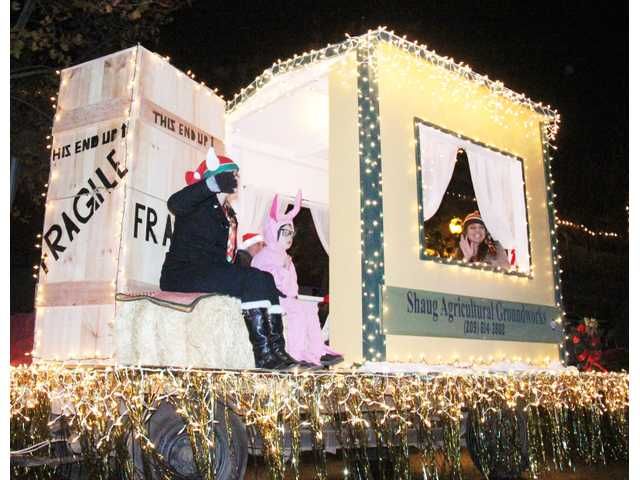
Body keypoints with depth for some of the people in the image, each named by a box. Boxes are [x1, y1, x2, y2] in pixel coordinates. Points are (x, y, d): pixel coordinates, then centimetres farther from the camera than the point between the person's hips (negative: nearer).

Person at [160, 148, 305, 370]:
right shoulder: (201, 203, -3)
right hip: (182, 274, -8)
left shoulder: (227, 212, 22)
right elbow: (174, 203, -28)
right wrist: (214, 183, -38)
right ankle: (263, 354, -28)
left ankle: (277, 350, -19)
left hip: (212, 273, 8)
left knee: (267, 281, -9)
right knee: (255, 280, -26)